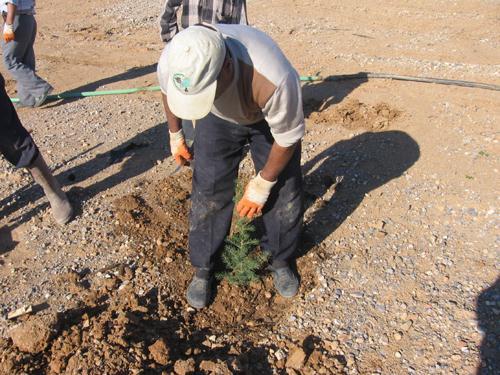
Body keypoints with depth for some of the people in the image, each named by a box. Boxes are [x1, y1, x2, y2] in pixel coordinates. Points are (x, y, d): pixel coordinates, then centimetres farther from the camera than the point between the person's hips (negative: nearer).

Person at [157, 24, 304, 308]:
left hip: (270, 117, -2)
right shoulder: (172, 61, -33)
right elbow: (168, 90, -6)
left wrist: (261, 185, -15)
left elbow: (288, 136, -26)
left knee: (285, 191, 0)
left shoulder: (274, 79, -45)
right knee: (209, 192, -3)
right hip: (218, 119, 2)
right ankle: (203, 269, 18)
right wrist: (175, 135, 6)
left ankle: (281, 261, 27)